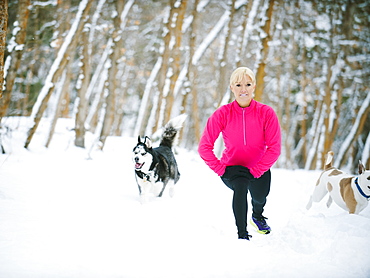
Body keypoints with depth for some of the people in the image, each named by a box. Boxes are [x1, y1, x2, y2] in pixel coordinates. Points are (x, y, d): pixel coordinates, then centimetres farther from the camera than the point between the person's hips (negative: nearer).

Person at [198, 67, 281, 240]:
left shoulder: (266, 113, -12)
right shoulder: (223, 114, -13)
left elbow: (274, 148, -11)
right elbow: (204, 147, -9)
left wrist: (256, 171, -15)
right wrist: (220, 169, -14)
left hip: (258, 169, 3)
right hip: (232, 167, -3)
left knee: (259, 197, -12)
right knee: (241, 185, -31)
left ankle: (257, 216, 28)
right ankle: (242, 234, -25)